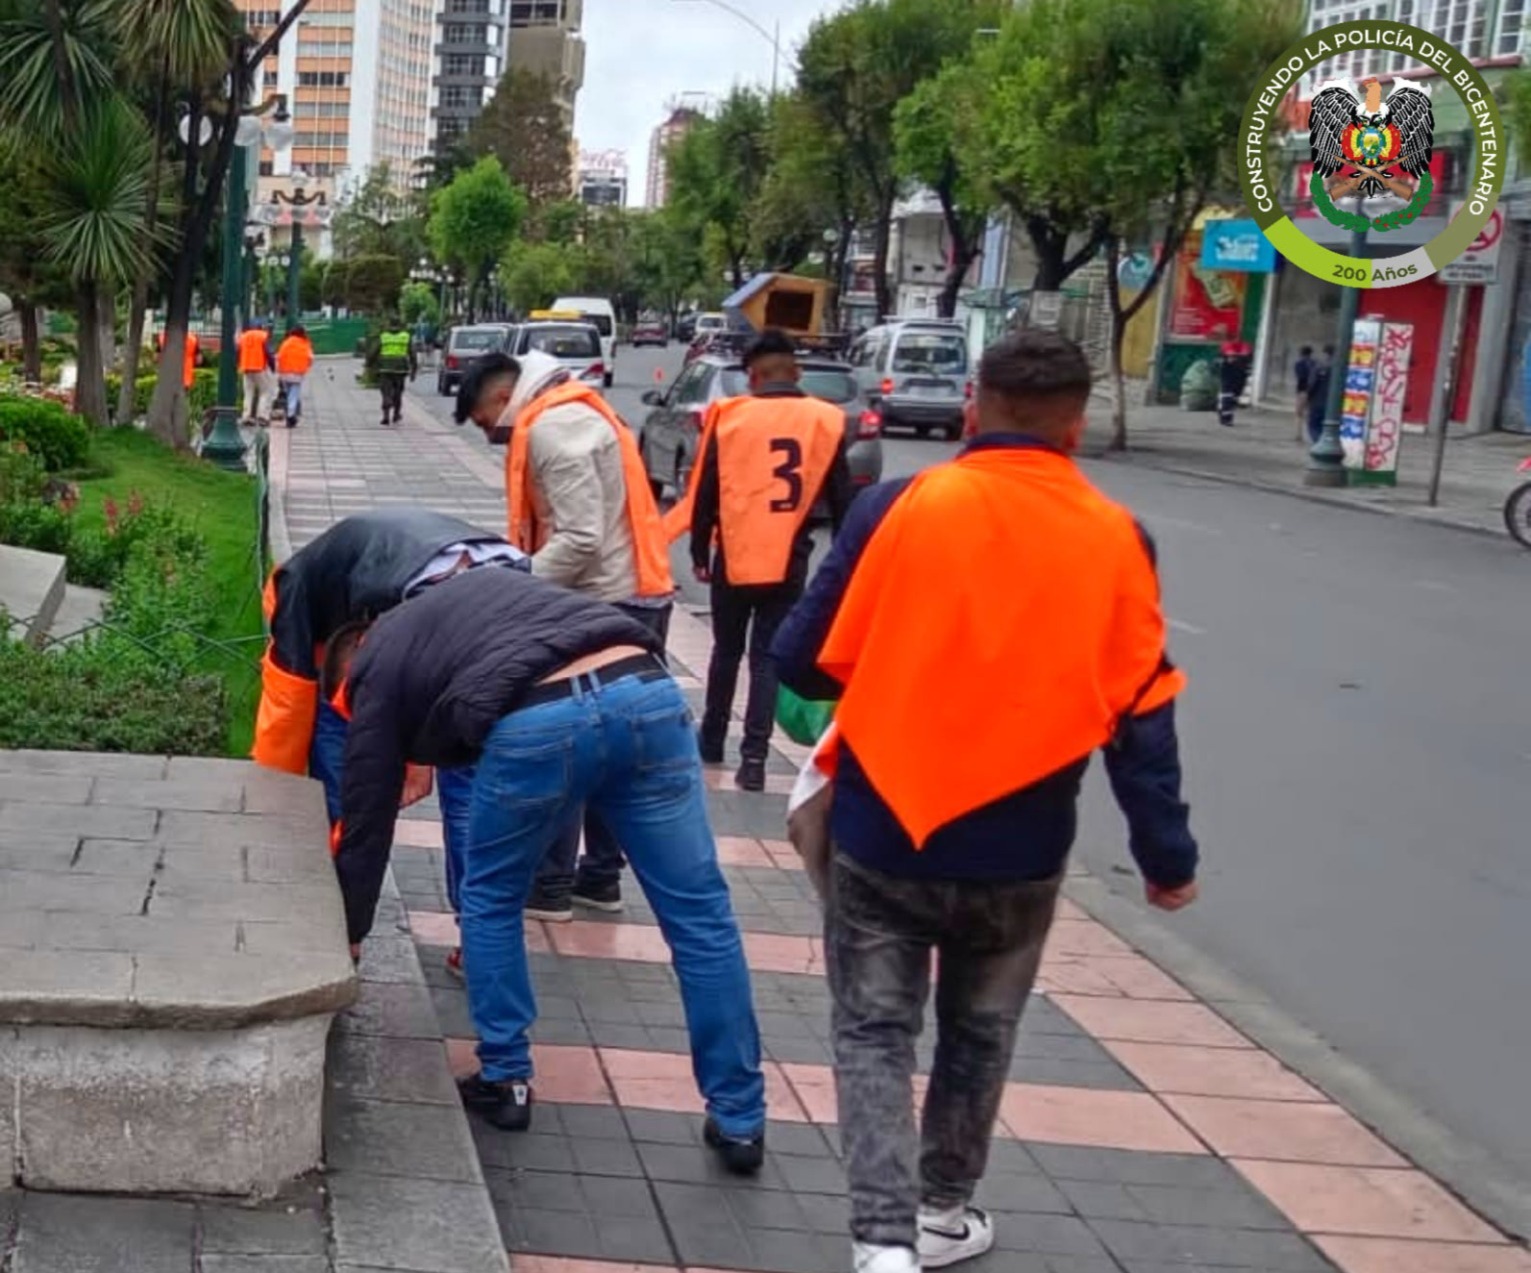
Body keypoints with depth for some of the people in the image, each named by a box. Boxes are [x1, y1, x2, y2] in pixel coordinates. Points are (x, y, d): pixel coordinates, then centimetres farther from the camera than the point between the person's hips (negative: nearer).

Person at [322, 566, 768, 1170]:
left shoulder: (376, 668, 25)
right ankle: (740, 1121, 17)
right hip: (647, 690, 4)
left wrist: (347, 937, 37)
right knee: (700, 914, 10)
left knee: (490, 900, 24)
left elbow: (365, 819, 27)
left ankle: (504, 1080, 29)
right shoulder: (478, 586, 40)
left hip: (536, 721, -4)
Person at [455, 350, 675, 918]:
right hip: (635, 598, 10)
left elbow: (580, 539, -22)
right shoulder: (574, 413, 16)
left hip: (607, 605, -10)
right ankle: (600, 876, 24)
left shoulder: (551, 427, -15)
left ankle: (549, 886, 8)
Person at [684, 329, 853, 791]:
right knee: (768, 658, 5)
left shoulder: (729, 417, -2)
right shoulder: (827, 421, 0)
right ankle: (754, 758, -3)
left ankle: (712, 742, 29)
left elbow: (705, 494, 0)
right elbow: (841, 501, 4)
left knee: (727, 651, 18)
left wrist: (700, 553, 11)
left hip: (733, 558, 0)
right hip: (788, 562, 0)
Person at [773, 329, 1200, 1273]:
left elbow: (805, 662, -5)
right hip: (1020, 848, 2)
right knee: (979, 1036, 22)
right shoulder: (1115, 540, -6)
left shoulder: (897, 508, -10)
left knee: (876, 1035, 11)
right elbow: (1142, 714, -4)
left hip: (884, 831, -2)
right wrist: (1166, 854, 5)